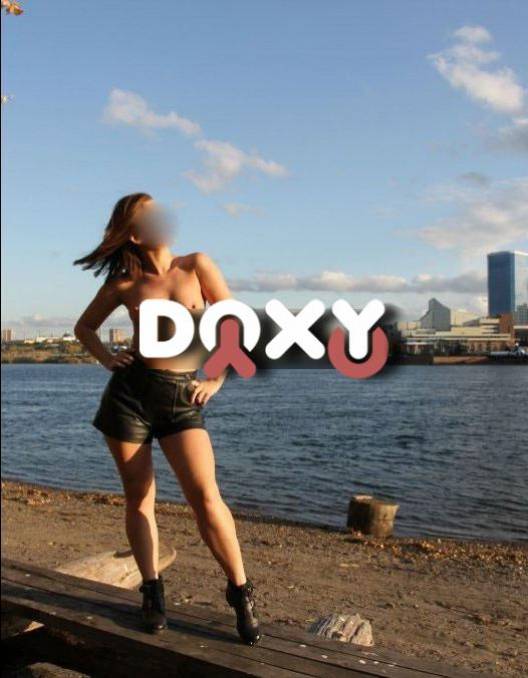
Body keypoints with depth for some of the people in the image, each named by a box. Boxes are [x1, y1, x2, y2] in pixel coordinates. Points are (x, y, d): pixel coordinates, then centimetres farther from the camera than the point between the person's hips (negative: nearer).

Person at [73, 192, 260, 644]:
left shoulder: (196, 265, 1)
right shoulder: (124, 284, 4)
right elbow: (85, 327, 19)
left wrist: (216, 380, 0)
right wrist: (107, 359, 1)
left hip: (183, 399, -1)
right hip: (130, 391, 2)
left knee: (206, 497, -12)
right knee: (139, 498, 8)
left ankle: (241, 590, 6)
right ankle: (153, 592, 25)